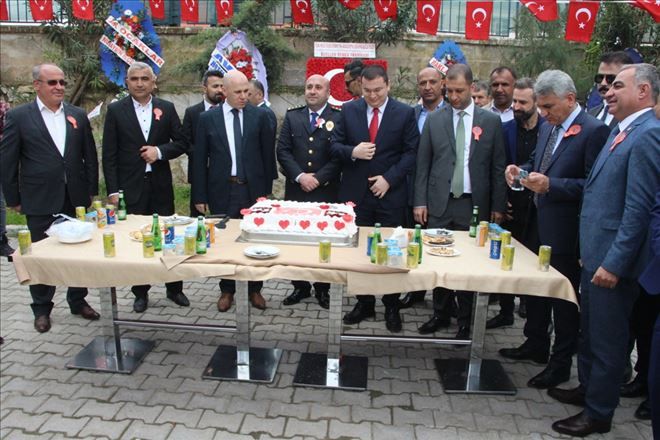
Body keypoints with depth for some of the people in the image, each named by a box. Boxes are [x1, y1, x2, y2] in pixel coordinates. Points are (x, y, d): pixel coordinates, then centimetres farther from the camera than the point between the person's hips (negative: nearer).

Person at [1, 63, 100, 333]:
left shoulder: (78, 116, 6)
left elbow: (90, 156, 9)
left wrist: (92, 191, 6)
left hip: (76, 198, 3)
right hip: (40, 201, -2)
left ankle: (78, 301, 28)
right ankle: (42, 309, 24)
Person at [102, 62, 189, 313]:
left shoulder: (166, 108, 5)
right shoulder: (116, 110, 1)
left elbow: (181, 143, 6)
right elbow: (109, 155, -1)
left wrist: (160, 151, -13)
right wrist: (113, 191, -7)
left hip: (160, 184, 1)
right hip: (130, 186, -1)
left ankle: (174, 288, 22)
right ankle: (140, 293, 20)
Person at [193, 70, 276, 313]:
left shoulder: (259, 116, 0)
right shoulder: (207, 118, 0)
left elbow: (268, 154, 4)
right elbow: (200, 160, 2)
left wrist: (267, 189, 2)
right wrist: (200, 196, 0)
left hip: (253, 188, 0)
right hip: (222, 190, 0)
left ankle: (254, 289, 24)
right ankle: (227, 290, 25)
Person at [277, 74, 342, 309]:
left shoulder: (339, 119, 1)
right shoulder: (292, 116, 9)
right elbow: (282, 150, 2)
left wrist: (318, 178, -13)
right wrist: (299, 176, -11)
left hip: (326, 191, -2)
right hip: (295, 190, 3)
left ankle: (323, 289, 18)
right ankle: (300, 286, 22)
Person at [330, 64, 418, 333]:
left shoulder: (405, 113, -1)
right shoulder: (349, 110, 5)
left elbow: (411, 152, -2)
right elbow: (335, 145, 5)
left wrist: (388, 178, -12)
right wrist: (352, 152, -16)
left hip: (391, 193, -2)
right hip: (355, 192, 2)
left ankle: (391, 307, 22)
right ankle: (364, 303, 25)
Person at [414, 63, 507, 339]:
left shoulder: (491, 121, 4)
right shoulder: (434, 120, 7)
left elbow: (498, 167, 4)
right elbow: (423, 164, 6)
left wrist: (498, 206, 1)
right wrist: (420, 201, 0)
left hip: (474, 205, -1)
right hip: (440, 203, 1)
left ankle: (466, 321, 20)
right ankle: (440, 314, 25)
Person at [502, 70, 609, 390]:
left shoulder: (593, 131, -16)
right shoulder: (548, 127, 10)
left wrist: (551, 185, -28)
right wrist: (522, 170, 0)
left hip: (563, 230, -8)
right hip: (538, 223, 8)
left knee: (564, 297, 6)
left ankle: (561, 363, 22)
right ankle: (536, 345, 38)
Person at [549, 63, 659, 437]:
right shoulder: (622, 130, 12)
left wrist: (615, 264, -21)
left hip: (613, 259, -9)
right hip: (595, 253, 9)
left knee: (607, 338, 6)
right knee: (590, 330, 23)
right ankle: (587, 388, 41)